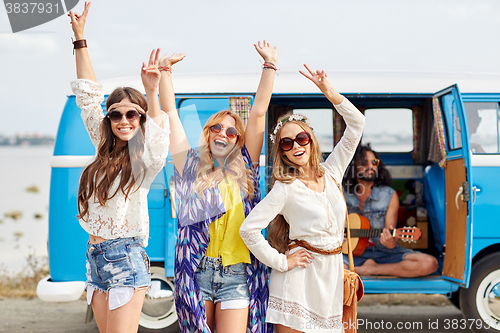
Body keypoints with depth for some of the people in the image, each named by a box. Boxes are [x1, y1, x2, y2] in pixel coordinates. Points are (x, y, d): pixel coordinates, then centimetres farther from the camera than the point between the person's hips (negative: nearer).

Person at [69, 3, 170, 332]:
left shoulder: (144, 157, -7)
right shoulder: (105, 148, 11)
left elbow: (158, 138, -32)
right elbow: (88, 96, 15)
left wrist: (152, 94, -47)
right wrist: (80, 37, 14)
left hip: (126, 258, -7)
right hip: (96, 256, 7)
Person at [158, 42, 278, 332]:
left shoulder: (244, 168, 11)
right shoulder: (191, 167, 11)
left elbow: (258, 113, 9)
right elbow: (170, 112, 11)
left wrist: (270, 65, 8)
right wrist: (165, 70, 9)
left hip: (237, 273, 0)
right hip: (196, 268, 0)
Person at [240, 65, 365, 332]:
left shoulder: (331, 173, 8)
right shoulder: (285, 188, -7)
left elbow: (356, 124, 8)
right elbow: (248, 229, -14)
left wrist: (330, 93, -1)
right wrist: (280, 262, -11)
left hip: (331, 273, 5)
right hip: (299, 273, -5)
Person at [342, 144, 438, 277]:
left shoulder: (389, 196, 0)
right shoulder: (342, 195, 3)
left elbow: (390, 240, -4)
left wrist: (390, 243, -28)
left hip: (384, 252, 2)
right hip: (354, 253, -2)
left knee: (430, 264, -25)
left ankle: (372, 269, -12)